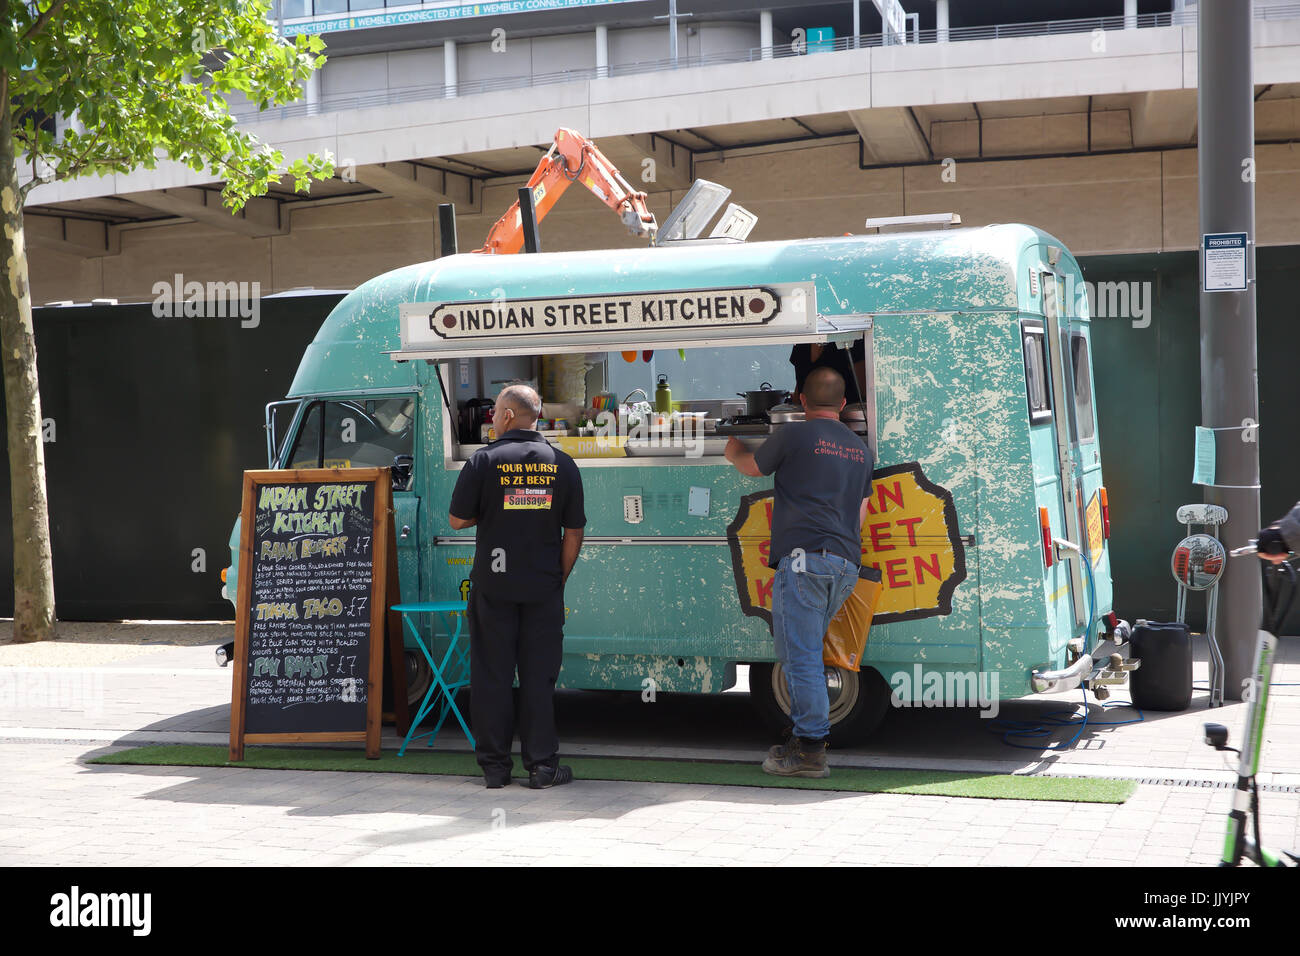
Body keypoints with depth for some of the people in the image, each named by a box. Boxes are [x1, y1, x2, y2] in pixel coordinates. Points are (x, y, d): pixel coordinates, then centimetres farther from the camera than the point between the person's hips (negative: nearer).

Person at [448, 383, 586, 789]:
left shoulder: (485, 460, -6)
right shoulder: (562, 464, 2)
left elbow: (458, 519, -2)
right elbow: (573, 532, 3)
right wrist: (560, 577, 12)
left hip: (493, 585, -1)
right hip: (543, 588, 2)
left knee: (492, 675, 6)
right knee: (539, 676, 6)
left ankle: (495, 766, 10)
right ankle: (542, 766, 7)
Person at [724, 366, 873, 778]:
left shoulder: (794, 435, -1)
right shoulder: (859, 449, 20)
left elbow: (751, 466, 16)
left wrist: (732, 448, 38)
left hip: (804, 557, -7)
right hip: (846, 565, 7)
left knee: (801, 655, -7)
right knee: (803, 653, 16)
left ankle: (811, 748, -9)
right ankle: (803, 738, 17)